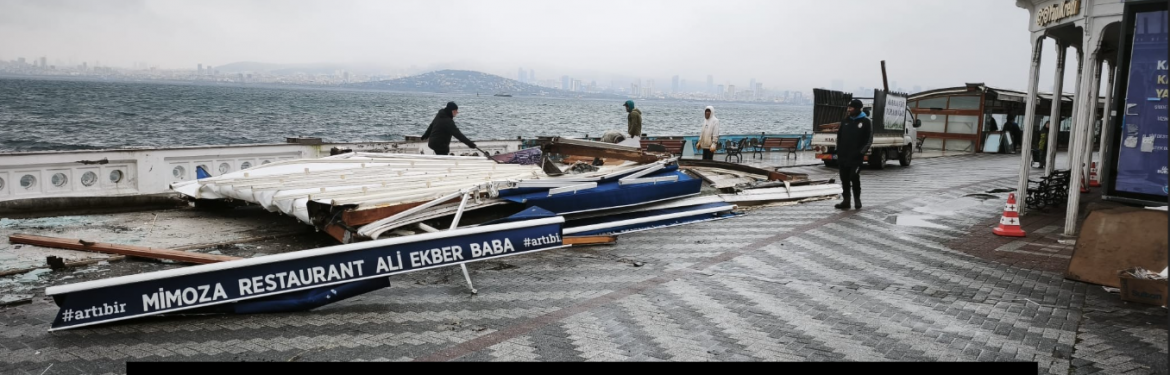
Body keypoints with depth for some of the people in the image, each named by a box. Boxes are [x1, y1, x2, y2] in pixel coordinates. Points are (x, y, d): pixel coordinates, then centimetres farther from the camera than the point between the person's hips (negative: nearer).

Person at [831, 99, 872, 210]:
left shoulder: (866, 122, -2)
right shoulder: (846, 121, 13)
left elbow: (869, 139, -4)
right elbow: (839, 136, 17)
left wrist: (861, 152, -12)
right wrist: (838, 151, 9)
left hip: (856, 157, -5)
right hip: (843, 156, 5)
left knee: (854, 178, -9)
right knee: (844, 179, 6)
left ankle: (857, 199, 10)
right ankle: (846, 201, 13)